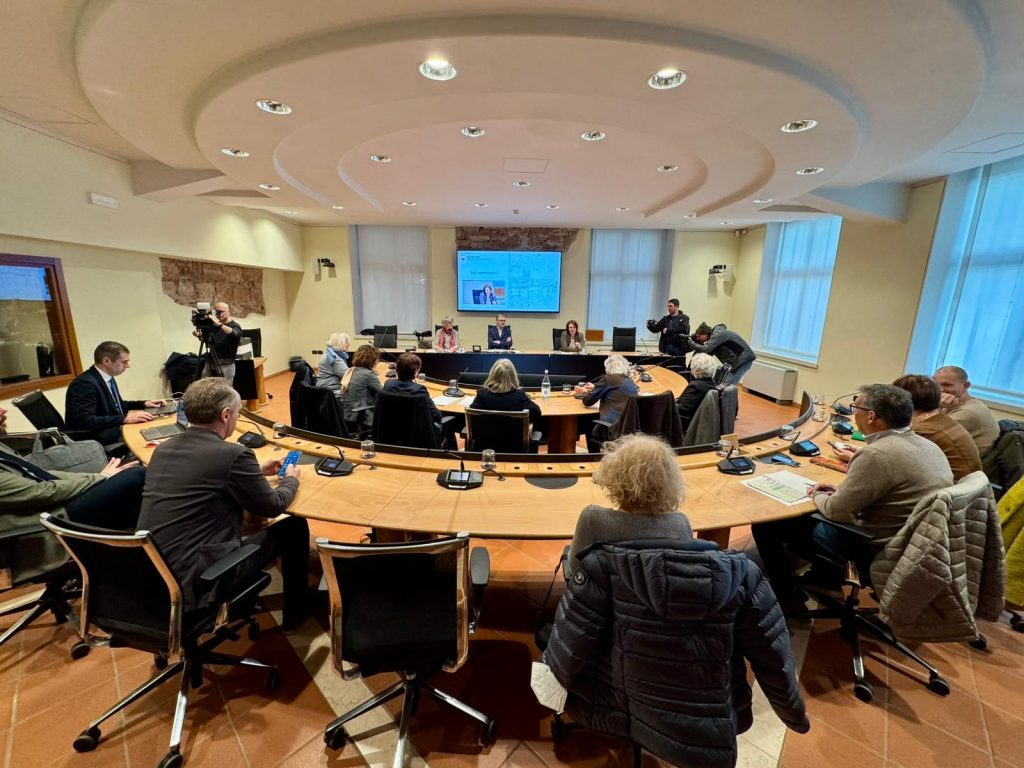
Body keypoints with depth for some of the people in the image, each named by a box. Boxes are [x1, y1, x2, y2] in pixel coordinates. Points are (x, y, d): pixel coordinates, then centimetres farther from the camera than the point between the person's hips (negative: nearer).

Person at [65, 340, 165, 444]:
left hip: (116, 432, 9)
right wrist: (125, 418, -29)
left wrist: (143, 404, 11)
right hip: (98, 443, -8)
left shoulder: (108, 377, 8)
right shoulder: (85, 383, -18)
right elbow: (85, 420, -27)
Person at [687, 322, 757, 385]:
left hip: (743, 359, -10)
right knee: (722, 383, 11)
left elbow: (705, 349, -24)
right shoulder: (714, 336, 12)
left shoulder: (718, 334, -16)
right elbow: (708, 352, 11)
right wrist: (695, 340, 5)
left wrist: (692, 343, -10)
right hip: (736, 360, 10)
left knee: (727, 386, -13)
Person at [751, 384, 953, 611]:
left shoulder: (877, 454, -27)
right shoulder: (928, 446, 1)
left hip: (877, 553, -9)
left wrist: (818, 496, 0)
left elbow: (836, 510, -20)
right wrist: (840, 490, 8)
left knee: (765, 524, -1)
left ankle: (788, 598, 18)